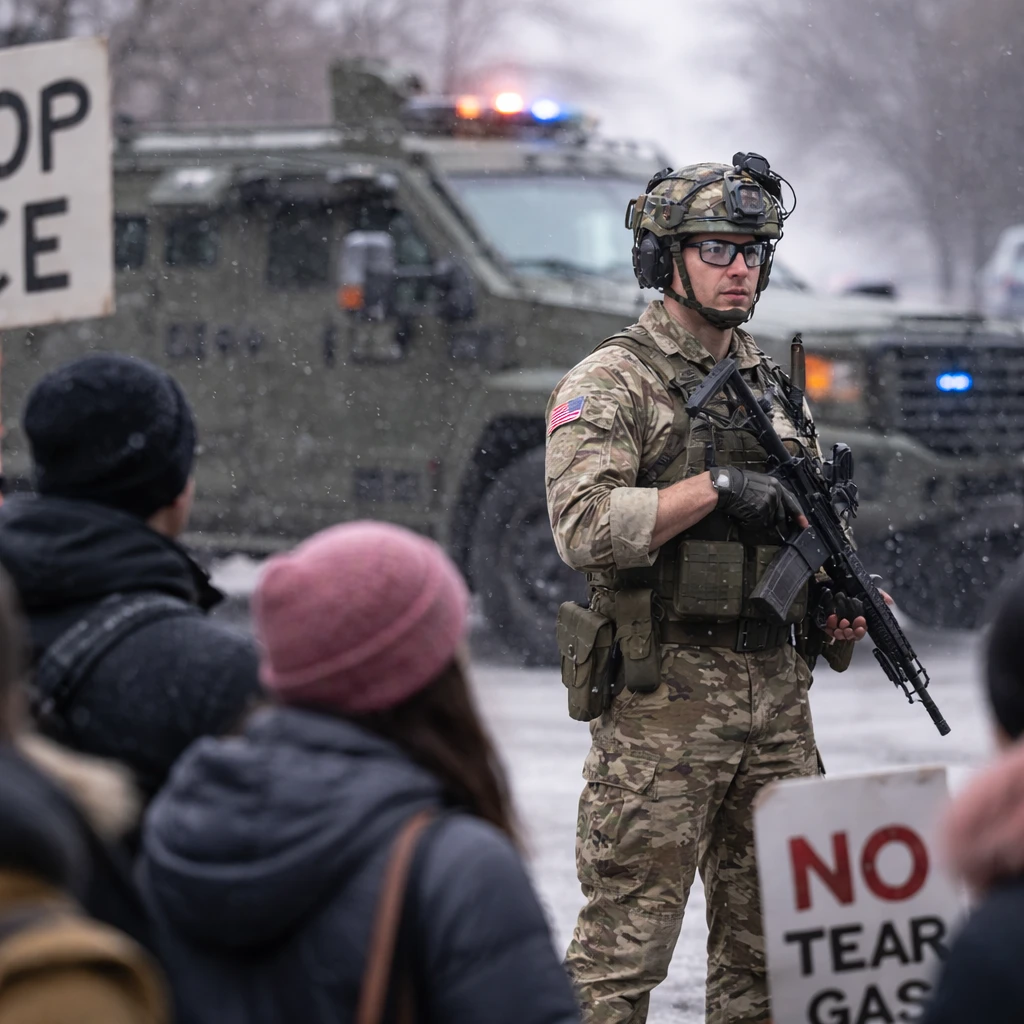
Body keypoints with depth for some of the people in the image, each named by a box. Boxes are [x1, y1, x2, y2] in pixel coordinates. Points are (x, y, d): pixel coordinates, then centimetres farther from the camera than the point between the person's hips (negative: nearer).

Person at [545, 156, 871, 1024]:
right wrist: (717, 486, -23)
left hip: (775, 693, 7)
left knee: (770, 935, 11)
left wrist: (839, 610, 5)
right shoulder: (610, 384, -5)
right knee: (629, 930, -5)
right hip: (663, 697, -7)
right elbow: (584, 525, -19)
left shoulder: (775, 388, 16)